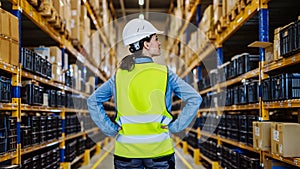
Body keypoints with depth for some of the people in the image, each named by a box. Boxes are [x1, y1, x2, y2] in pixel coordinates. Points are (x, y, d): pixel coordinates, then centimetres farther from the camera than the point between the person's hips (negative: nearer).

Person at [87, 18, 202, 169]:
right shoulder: (164, 73, -6)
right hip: (159, 149, -2)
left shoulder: (119, 74, 2)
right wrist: (174, 127, -4)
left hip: (126, 151, 2)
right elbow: (194, 99, -10)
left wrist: (111, 129, 4)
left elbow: (93, 101, 7)